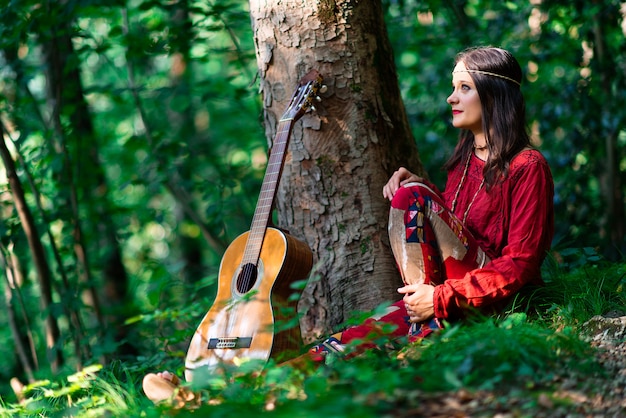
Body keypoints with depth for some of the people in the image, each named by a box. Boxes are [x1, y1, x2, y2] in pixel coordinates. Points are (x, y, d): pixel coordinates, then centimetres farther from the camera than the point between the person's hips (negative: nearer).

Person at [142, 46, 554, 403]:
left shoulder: (527, 167, -8)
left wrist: (442, 296, -21)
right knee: (348, 344, -18)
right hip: (435, 293, 7)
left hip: (494, 302, -7)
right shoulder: (465, 157, 18)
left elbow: (520, 264, -14)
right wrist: (410, 183, 4)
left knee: (413, 196, -24)